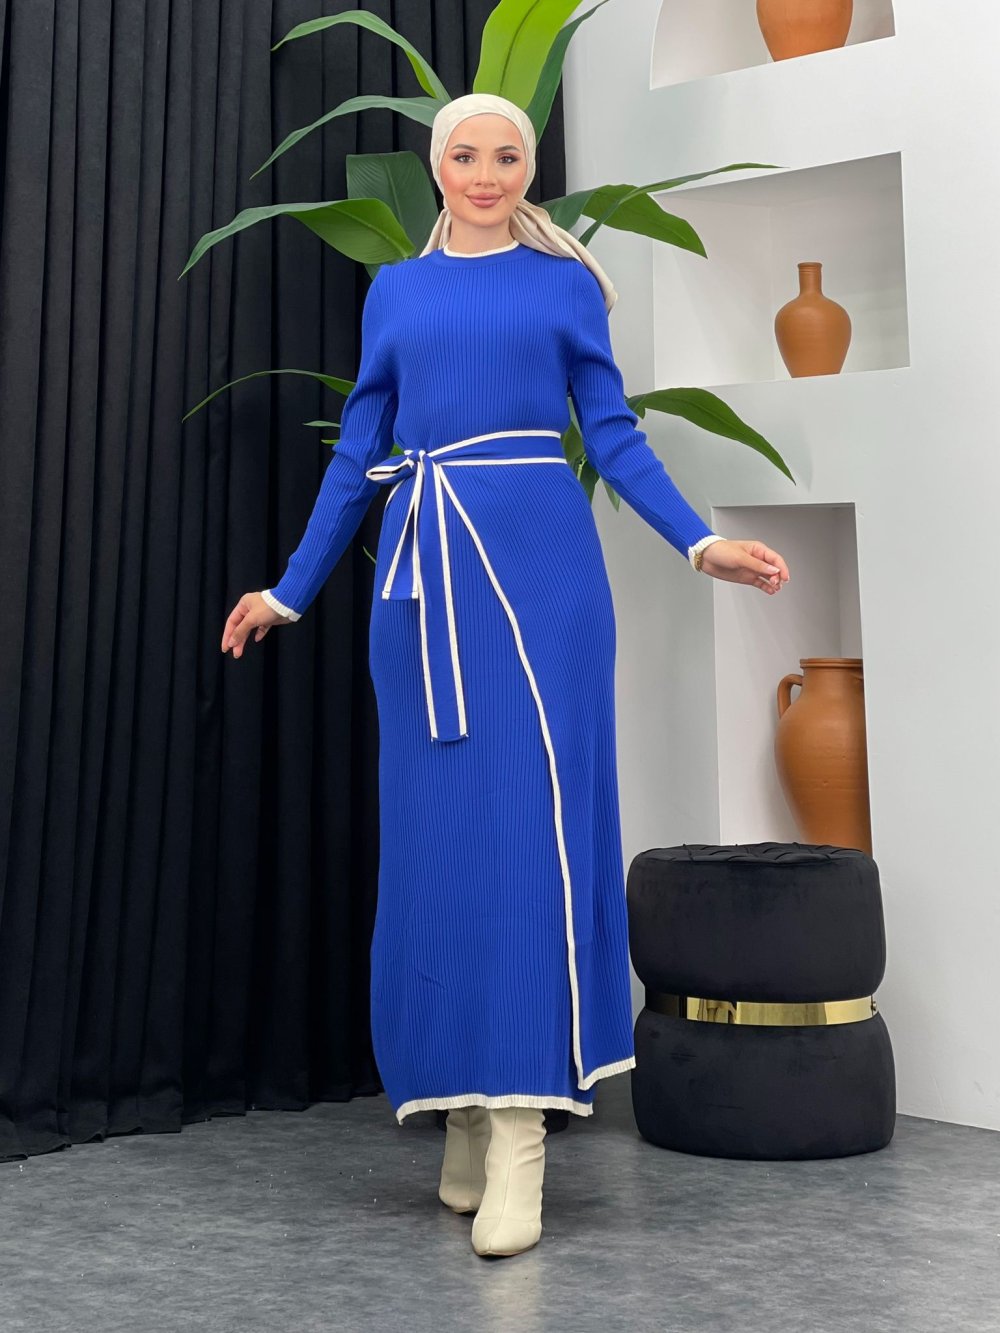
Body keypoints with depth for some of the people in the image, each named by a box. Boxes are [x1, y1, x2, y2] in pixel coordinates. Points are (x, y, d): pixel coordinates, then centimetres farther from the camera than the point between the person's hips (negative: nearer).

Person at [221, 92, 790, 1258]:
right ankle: (463, 1108, 15)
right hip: (424, 568, 3)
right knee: (435, 826, 3)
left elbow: (615, 435, 7)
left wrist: (702, 544, -5)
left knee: (528, 821, -9)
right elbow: (358, 454, 16)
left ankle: (520, 1128, -8)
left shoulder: (566, 282, 10)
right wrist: (292, 590, 15)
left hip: (538, 562, -2)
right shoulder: (394, 293, 16)